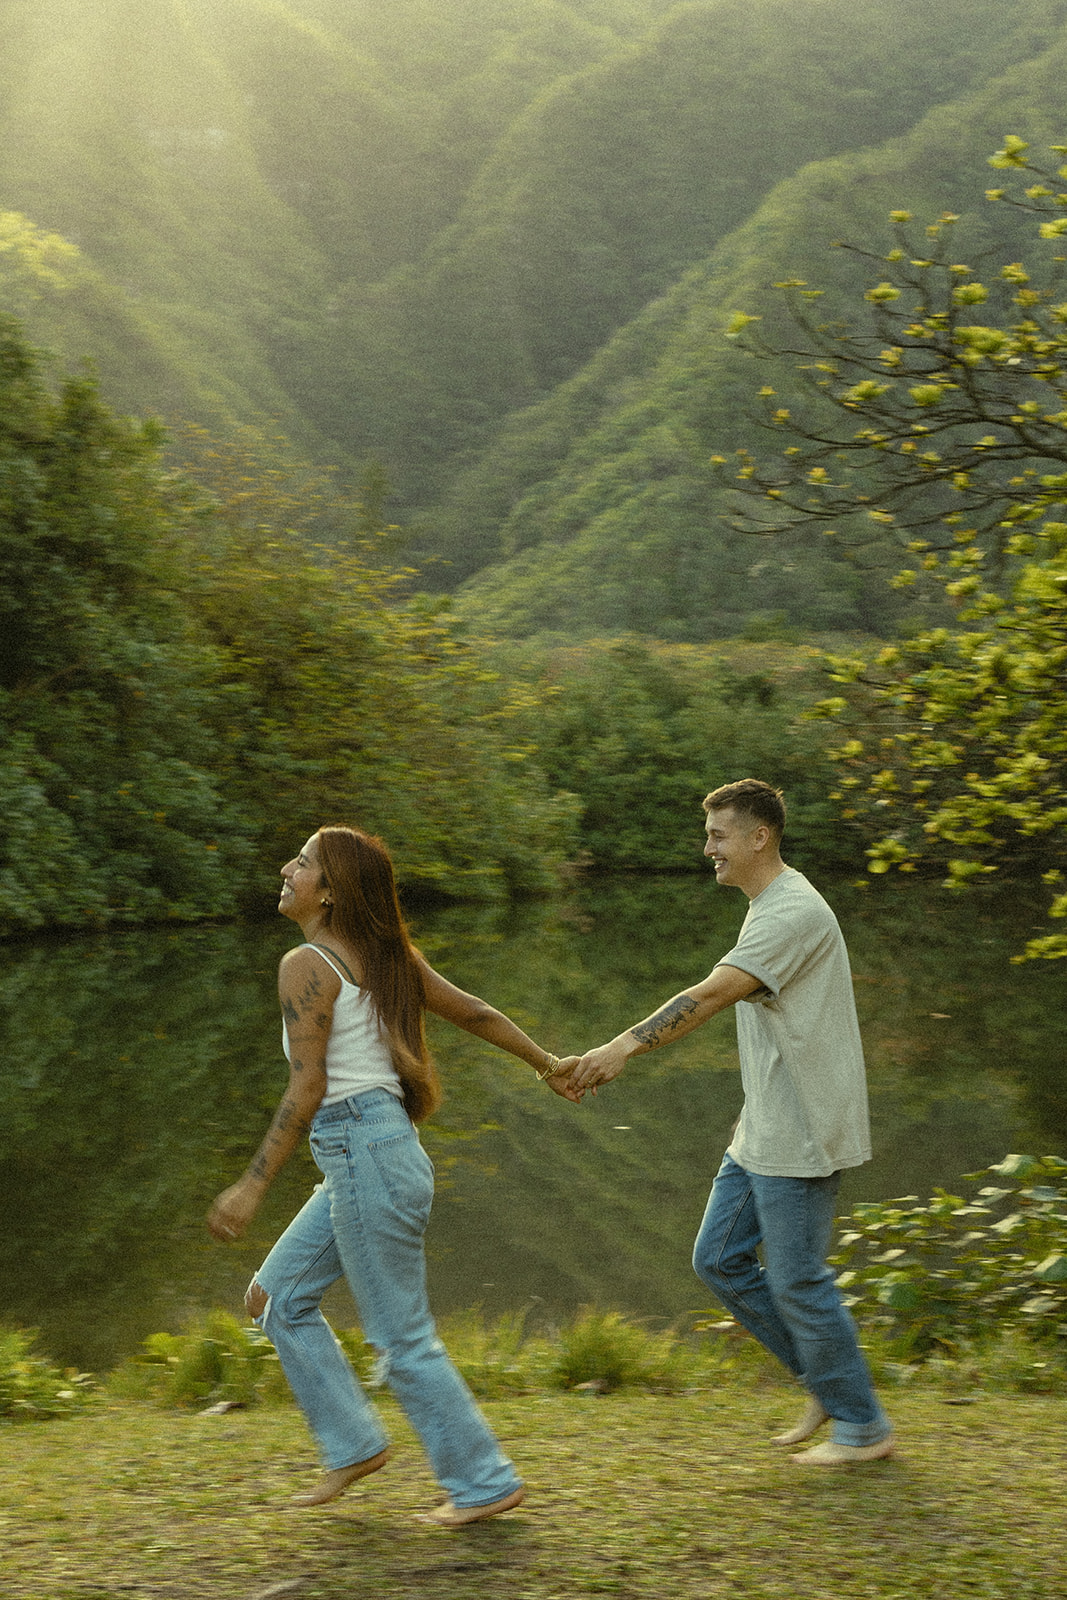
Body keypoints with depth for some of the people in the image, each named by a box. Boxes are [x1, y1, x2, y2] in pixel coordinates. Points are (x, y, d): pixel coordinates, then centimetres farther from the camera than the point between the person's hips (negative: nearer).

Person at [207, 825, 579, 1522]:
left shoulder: (307, 965, -14)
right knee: (276, 1296, 17)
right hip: (376, 1155, 9)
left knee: (402, 1337, 2)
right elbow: (476, 1012, 16)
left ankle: (486, 1482, 12)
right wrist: (548, 1064, 27)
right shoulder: (383, 955, 10)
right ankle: (355, 1444, 21)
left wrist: (253, 1187, -15)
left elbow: (306, 1092, -18)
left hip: (364, 1156, -9)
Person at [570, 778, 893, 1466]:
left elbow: (711, 995, -30)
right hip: (763, 1133, 10)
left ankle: (863, 1427, 13)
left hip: (801, 1137, -10)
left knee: (796, 1280, -2)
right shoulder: (769, 908, 15)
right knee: (719, 1258, 11)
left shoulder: (794, 912, -19)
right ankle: (826, 1380, 22)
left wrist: (623, 1048, -36)